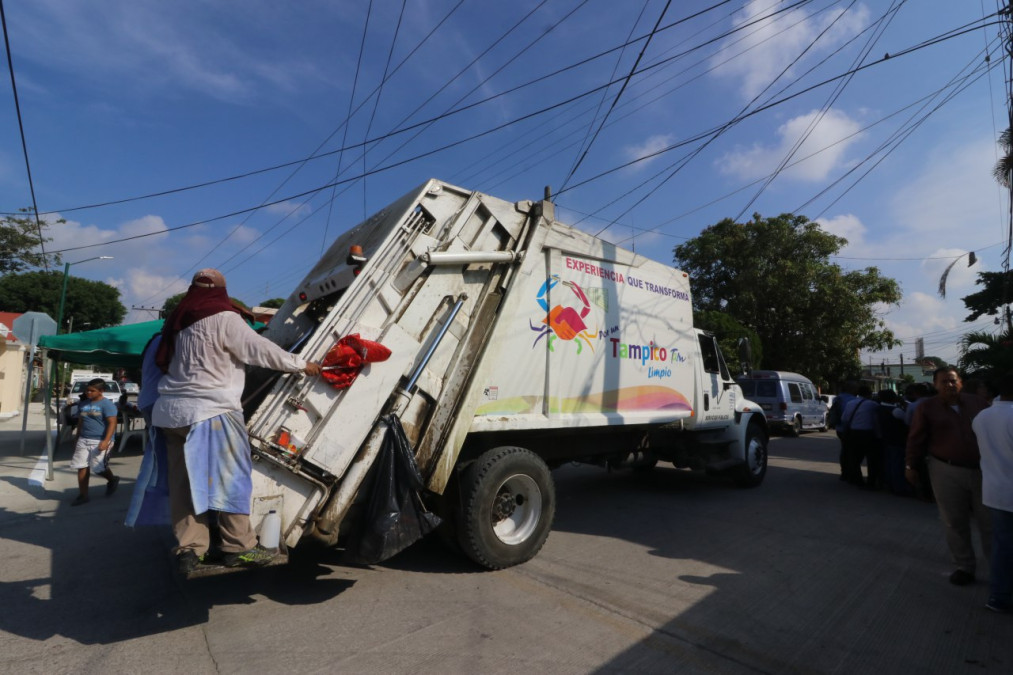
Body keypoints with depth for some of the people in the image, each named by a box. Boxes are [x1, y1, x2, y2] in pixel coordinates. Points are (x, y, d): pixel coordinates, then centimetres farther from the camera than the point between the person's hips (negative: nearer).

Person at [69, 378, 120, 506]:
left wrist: (106, 441, -24)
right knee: (82, 468, 4)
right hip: (83, 440, 7)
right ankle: (83, 495, 13)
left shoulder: (107, 404, -11)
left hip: (100, 441, -7)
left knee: (99, 468, -4)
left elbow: (112, 423, -16)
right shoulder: (83, 404, 12)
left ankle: (113, 480, 27)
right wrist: (77, 440, 21)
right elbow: (80, 423, 22)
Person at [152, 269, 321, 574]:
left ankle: (188, 549, 12)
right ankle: (238, 546, 4)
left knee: (184, 481, 9)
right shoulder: (224, 318, -9)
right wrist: (301, 364, -4)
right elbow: (260, 350, -12)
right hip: (211, 411, -8)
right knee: (232, 477, -1)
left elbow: (164, 362, 21)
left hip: (172, 411, 8)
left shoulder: (177, 322, 15)